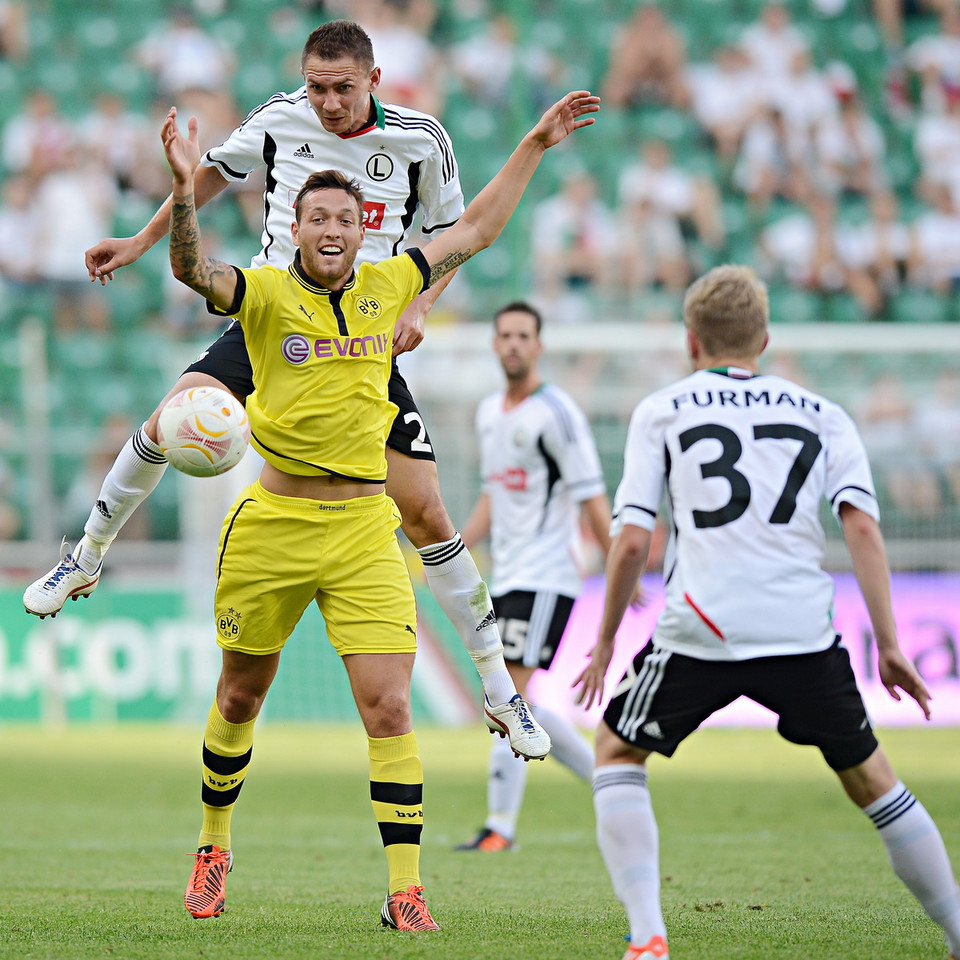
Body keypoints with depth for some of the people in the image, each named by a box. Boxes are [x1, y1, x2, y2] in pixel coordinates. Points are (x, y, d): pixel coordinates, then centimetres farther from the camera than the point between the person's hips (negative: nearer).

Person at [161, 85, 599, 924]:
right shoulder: (266, 293, -5)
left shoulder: (387, 287, 5)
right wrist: (185, 191, -43)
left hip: (365, 527, 1)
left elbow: (476, 230, 18)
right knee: (240, 698, 13)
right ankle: (215, 849, 35)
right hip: (273, 523, -1)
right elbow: (193, 268, -25)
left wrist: (535, 146, 17)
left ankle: (406, 891, -7)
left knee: (389, 708, -9)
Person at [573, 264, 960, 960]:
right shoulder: (822, 416, 16)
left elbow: (632, 540, 4)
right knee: (869, 777, 18)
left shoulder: (661, 411, 12)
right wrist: (888, 646, 3)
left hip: (701, 630, -2)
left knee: (618, 753, 17)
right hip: (804, 633, 2)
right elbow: (862, 525, 3)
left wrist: (605, 643, 15)